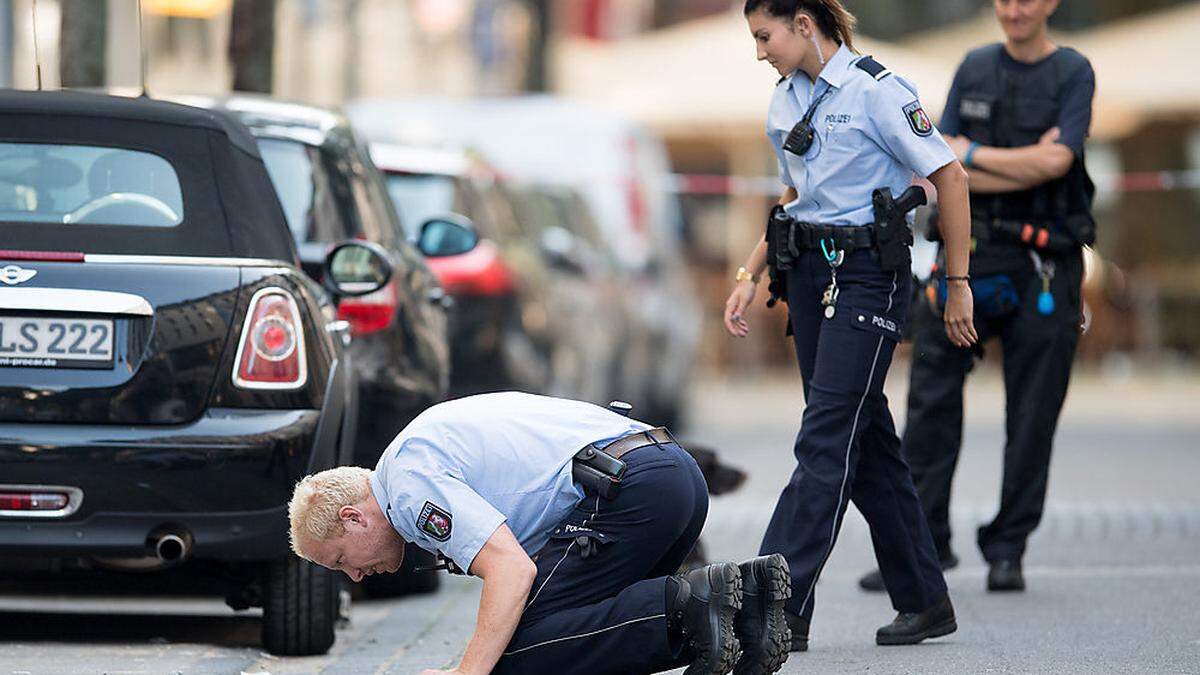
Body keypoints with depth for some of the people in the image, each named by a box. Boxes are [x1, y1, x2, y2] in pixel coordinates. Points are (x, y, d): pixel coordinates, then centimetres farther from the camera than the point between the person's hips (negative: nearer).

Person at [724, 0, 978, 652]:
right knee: (866, 439, 9)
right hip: (807, 272, 8)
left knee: (827, 436, -12)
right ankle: (925, 601, 17)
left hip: (867, 273, -8)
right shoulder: (786, 101, 12)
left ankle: (782, 610, -17)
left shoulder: (876, 90, -12)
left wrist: (958, 285, -9)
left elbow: (949, 177, -10)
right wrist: (751, 275, 14)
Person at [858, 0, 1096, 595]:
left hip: (1042, 262, -3)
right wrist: (1024, 164, -11)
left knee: (1032, 414, 1)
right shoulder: (975, 68, 11)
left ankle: (1008, 550, 10)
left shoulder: (1072, 73, 0)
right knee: (932, 396, -2)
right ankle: (923, 542, 3)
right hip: (969, 253, 3)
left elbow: (1058, 162, -14)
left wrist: (972, 155, -7)